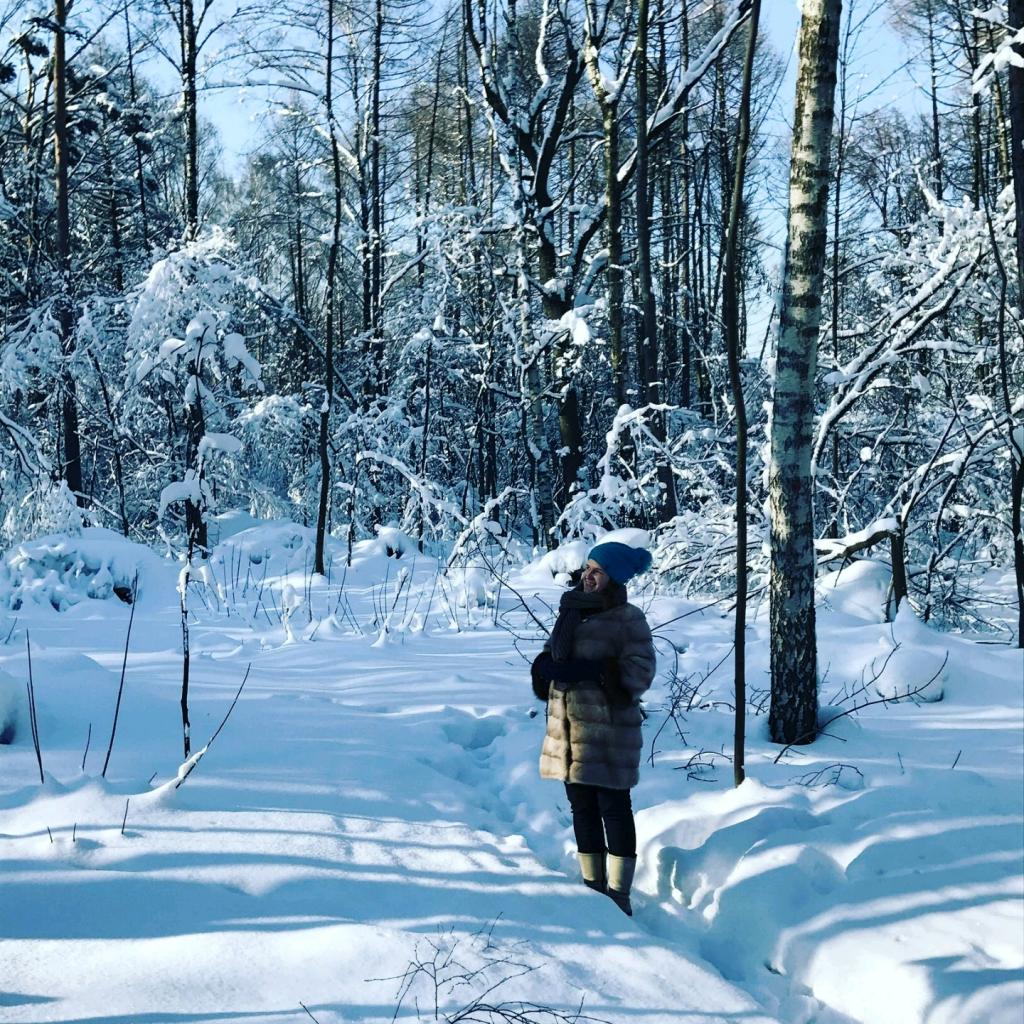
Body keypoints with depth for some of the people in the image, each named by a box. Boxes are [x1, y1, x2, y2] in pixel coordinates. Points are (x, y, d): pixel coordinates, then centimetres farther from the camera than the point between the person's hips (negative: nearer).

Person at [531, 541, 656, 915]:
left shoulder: (628, 619, -8)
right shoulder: (572, 611, 13)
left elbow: (639, 672, -14)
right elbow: (549, 658, 20)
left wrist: (586, 671, -22)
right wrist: (548, 667, -5)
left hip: (609, 728, -7)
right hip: (568, 728, 7)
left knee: (613, 807, -1)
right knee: (582, 807, 13)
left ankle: (619, 895, 7)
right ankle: (593, 885, 25)